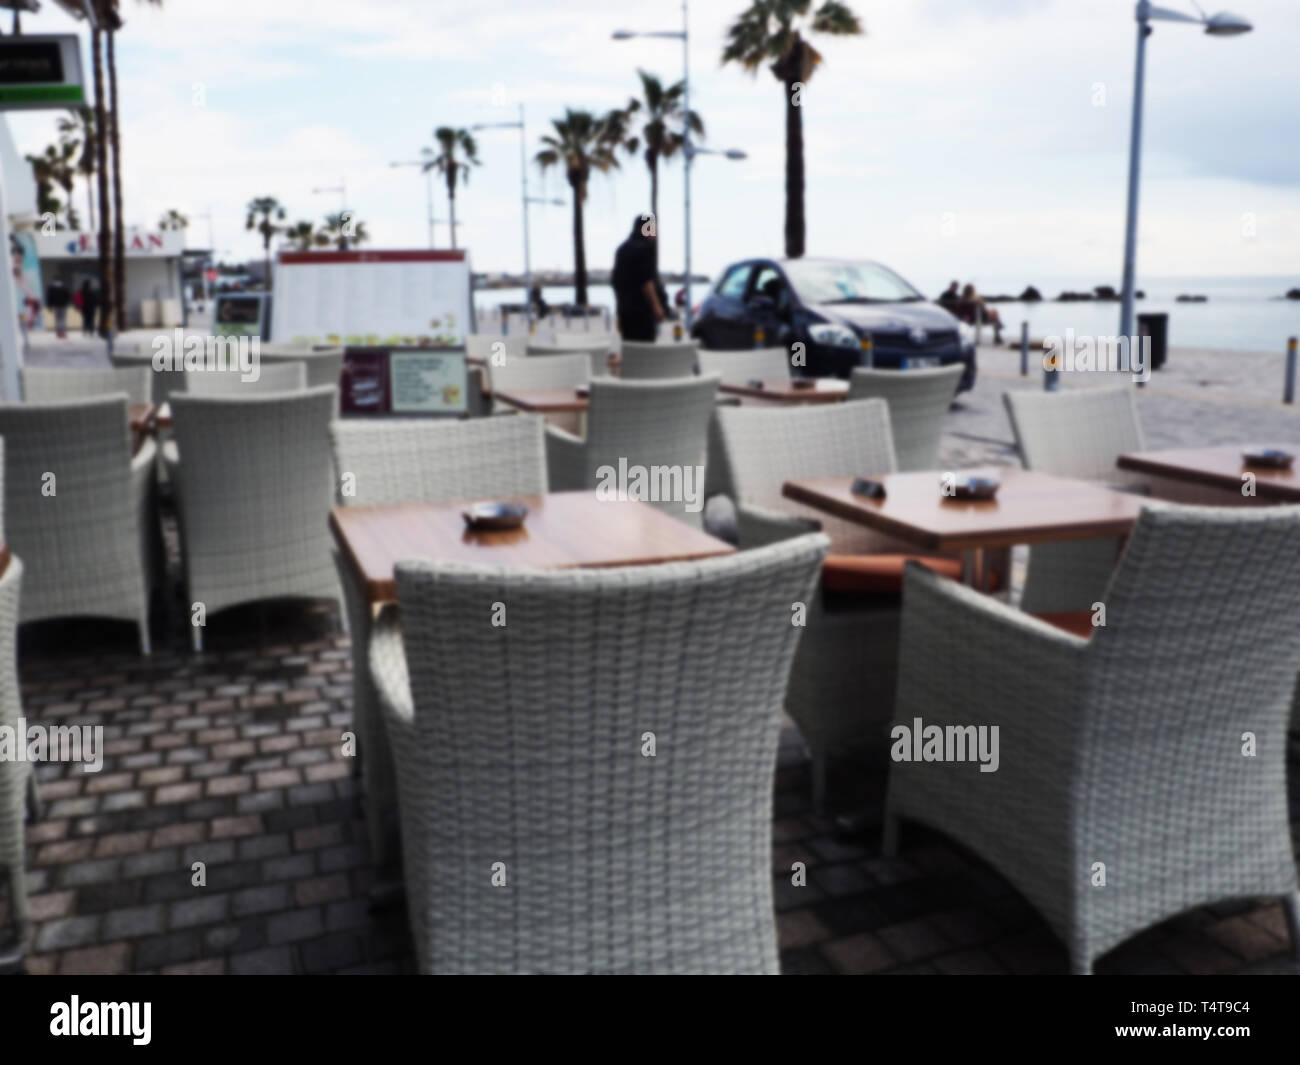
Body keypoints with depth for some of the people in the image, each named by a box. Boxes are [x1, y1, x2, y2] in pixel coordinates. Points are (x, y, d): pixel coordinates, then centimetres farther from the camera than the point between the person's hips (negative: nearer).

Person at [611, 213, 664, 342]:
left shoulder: (622, 248, 17)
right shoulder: (644, 248, -8)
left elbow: (614, 280, 20)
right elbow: (646, 280, -17)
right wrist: (656, 306, -16)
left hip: (624, 308, 8)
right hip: (642, 309, -8)